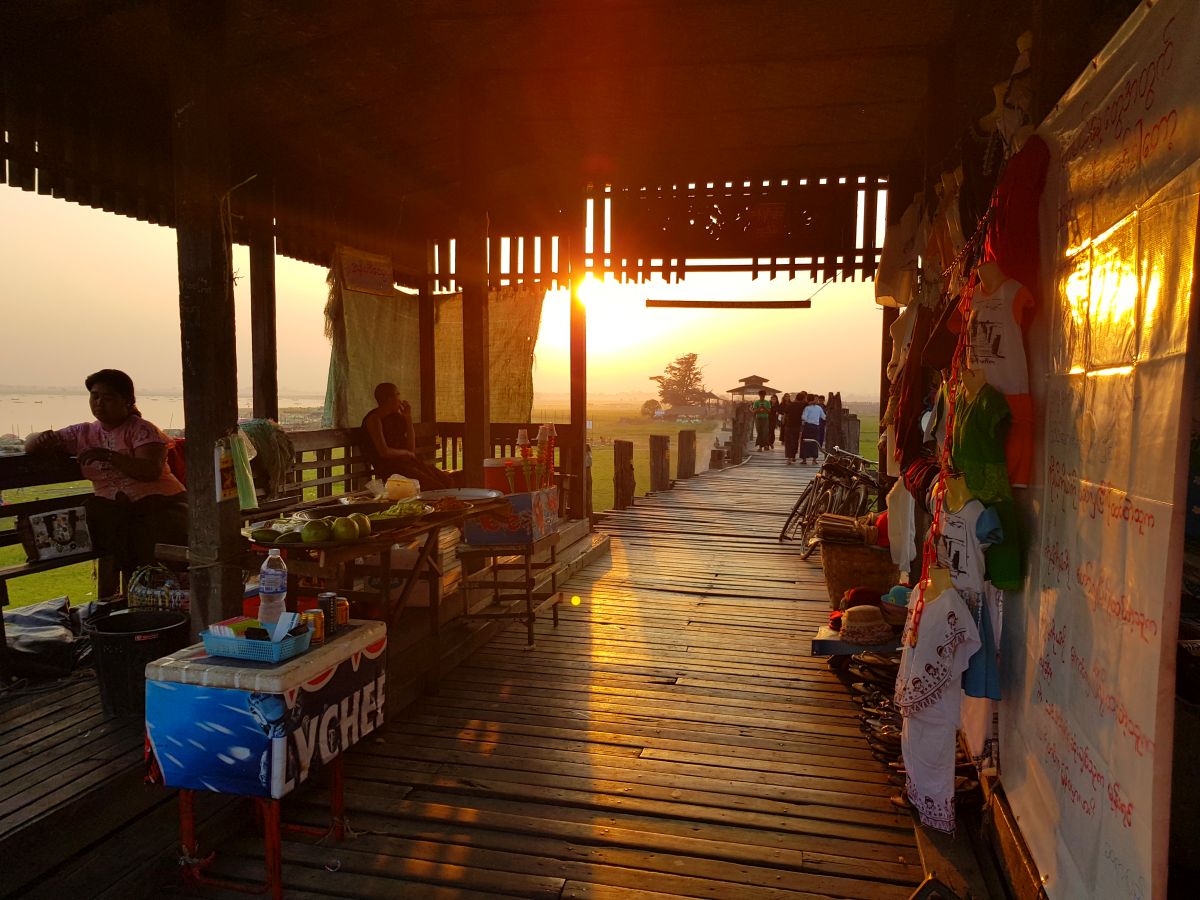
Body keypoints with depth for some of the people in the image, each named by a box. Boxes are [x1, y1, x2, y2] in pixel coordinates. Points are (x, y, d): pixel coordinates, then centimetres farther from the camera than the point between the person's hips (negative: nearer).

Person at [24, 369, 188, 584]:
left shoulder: (141, 429, 1)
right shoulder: (83, 433, 16)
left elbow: (151, 471, -14)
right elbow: (30, 445, 20)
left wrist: (108, 456, -23)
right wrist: (42, 439, -5)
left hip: (159, 502, -4)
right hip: (114, 509, 4)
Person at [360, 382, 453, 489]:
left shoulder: (396, 416, 15)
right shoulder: (374, 419, -7)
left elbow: (411, 450, 12)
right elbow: (384, 452, -17)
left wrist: (409, 418, 8)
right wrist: (405, 453, 0)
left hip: (406, 462, 8)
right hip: (388, 467, -7)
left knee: (447, 482, -13)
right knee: (431, 485, -26)